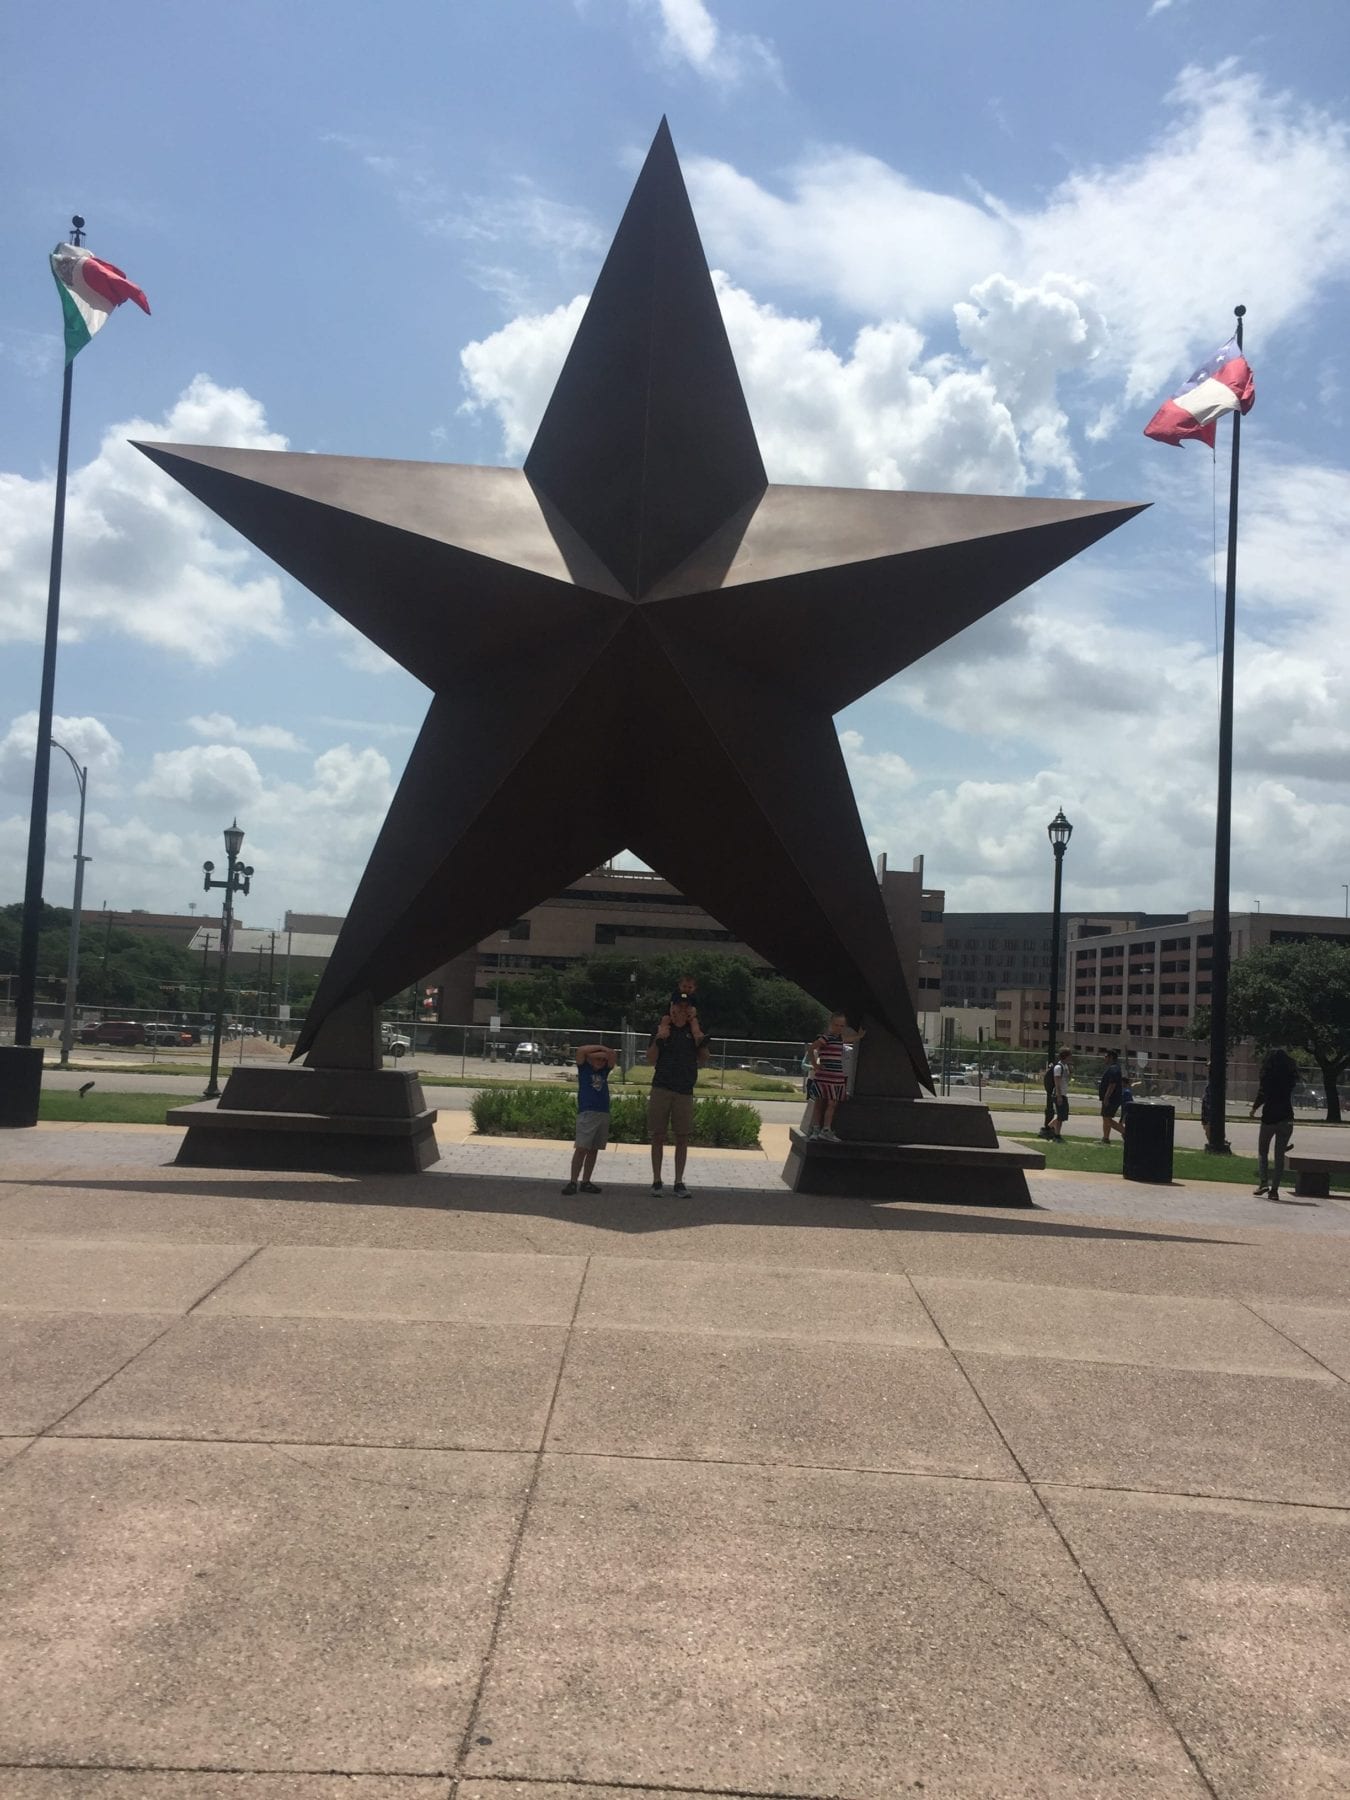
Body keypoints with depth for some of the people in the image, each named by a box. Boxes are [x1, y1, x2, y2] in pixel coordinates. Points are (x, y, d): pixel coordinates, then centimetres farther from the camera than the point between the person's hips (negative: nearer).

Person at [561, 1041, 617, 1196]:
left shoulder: (605, 1070, 15)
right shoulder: (583, 1067, 4)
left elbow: (614, 1056, 7)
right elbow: (581, 1050, -10)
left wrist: (603, 1051, -3)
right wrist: (600, 1047, -3)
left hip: (604, 1113, 5)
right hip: (587, 1113, -5)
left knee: (594, 1150, 8)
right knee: (581, 1148, -10)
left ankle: (586, 1182, 13)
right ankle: (572, 1182, -9)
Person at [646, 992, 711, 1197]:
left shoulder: (695, 1030, 5)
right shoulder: (662, 1028, 2)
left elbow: (704, 1060, 1)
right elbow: (651, 1060, -1)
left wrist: (699, 1038, -11)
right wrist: (659, 1039, -14)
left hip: (685, 1091, 1)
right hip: (661, 1088, -1)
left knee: (683, 1138, 4)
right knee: (658, 1137, 3)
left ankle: (679, 1182, 12)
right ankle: (657, 1180, 12)